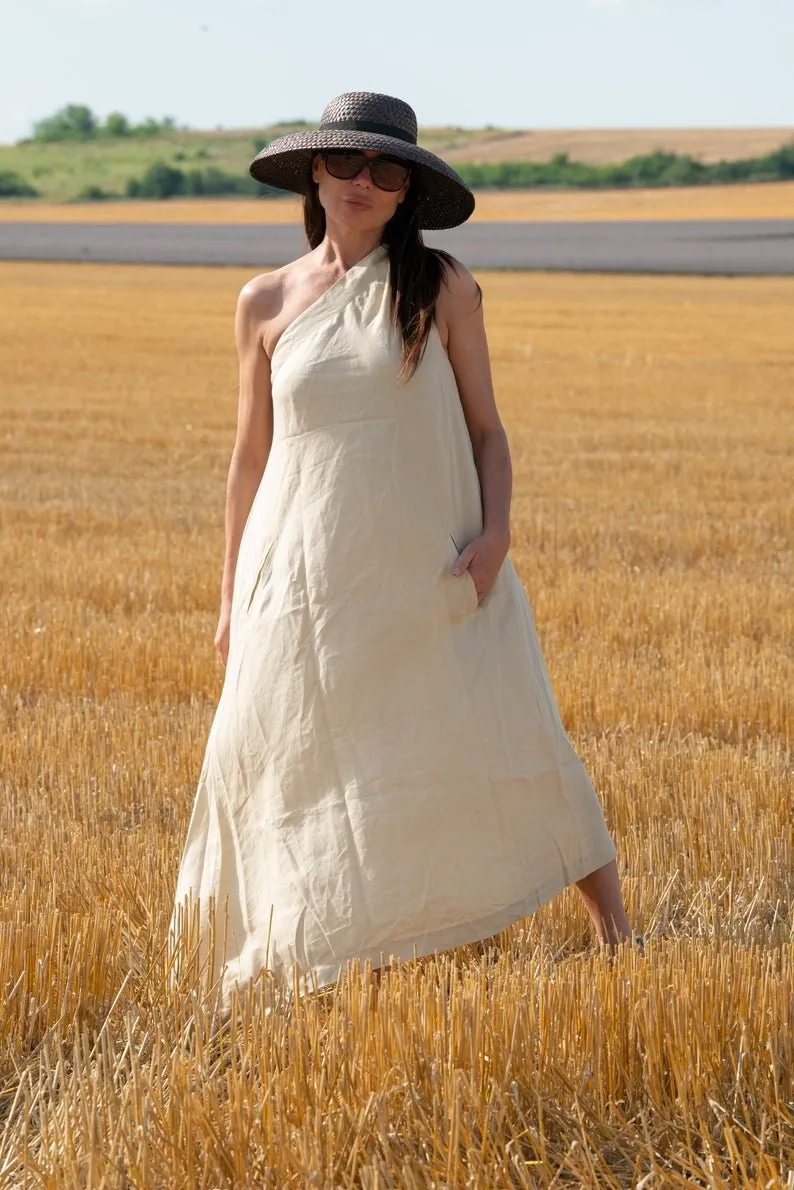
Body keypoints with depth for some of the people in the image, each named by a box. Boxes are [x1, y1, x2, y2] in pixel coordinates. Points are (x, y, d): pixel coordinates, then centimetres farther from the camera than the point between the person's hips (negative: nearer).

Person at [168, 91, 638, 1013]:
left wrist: (496, 531, -14)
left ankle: (613, 932, 9)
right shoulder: (267, 304, 5)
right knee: (324, 779, 3)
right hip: (308, 582, 2)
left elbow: (486, 428, 4)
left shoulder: (442, 289, 0)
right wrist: (231, 599, 12)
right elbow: (251, 454, 11)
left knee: (505, 750, -2)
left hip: (431, 570, -2)